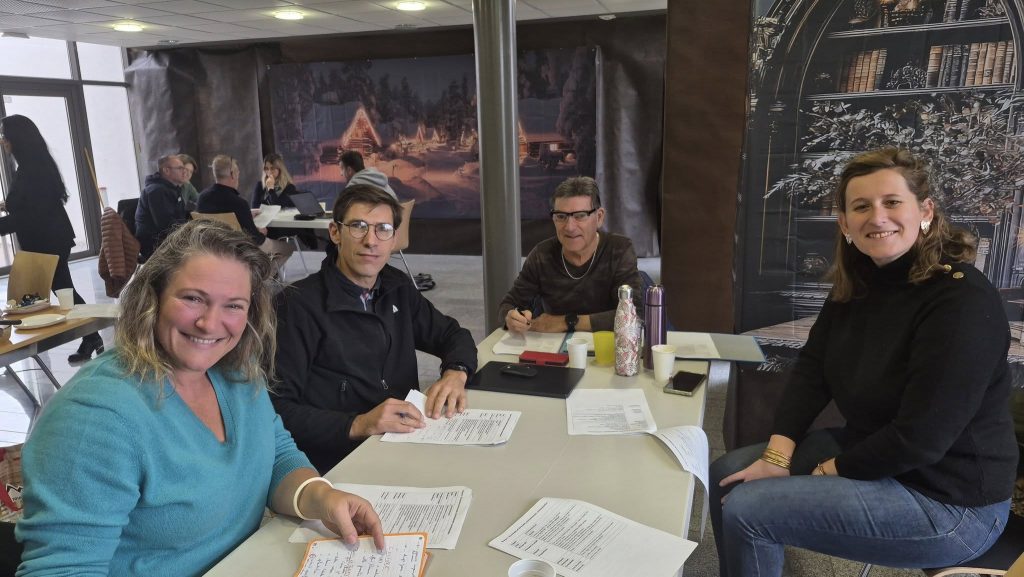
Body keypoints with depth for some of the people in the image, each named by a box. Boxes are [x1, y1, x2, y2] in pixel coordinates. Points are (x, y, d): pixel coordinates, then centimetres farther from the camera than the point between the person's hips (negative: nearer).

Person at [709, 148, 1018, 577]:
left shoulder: (963, 301, -25)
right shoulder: (855, 284, 0)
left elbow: (919, 439, -26)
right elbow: (811, 370, -1)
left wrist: (834, 470, -14)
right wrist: (777, 455, -12)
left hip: (947, 498, -8)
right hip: (867, 448, 8)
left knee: (745, 511, -17)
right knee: (729, 474, 6)